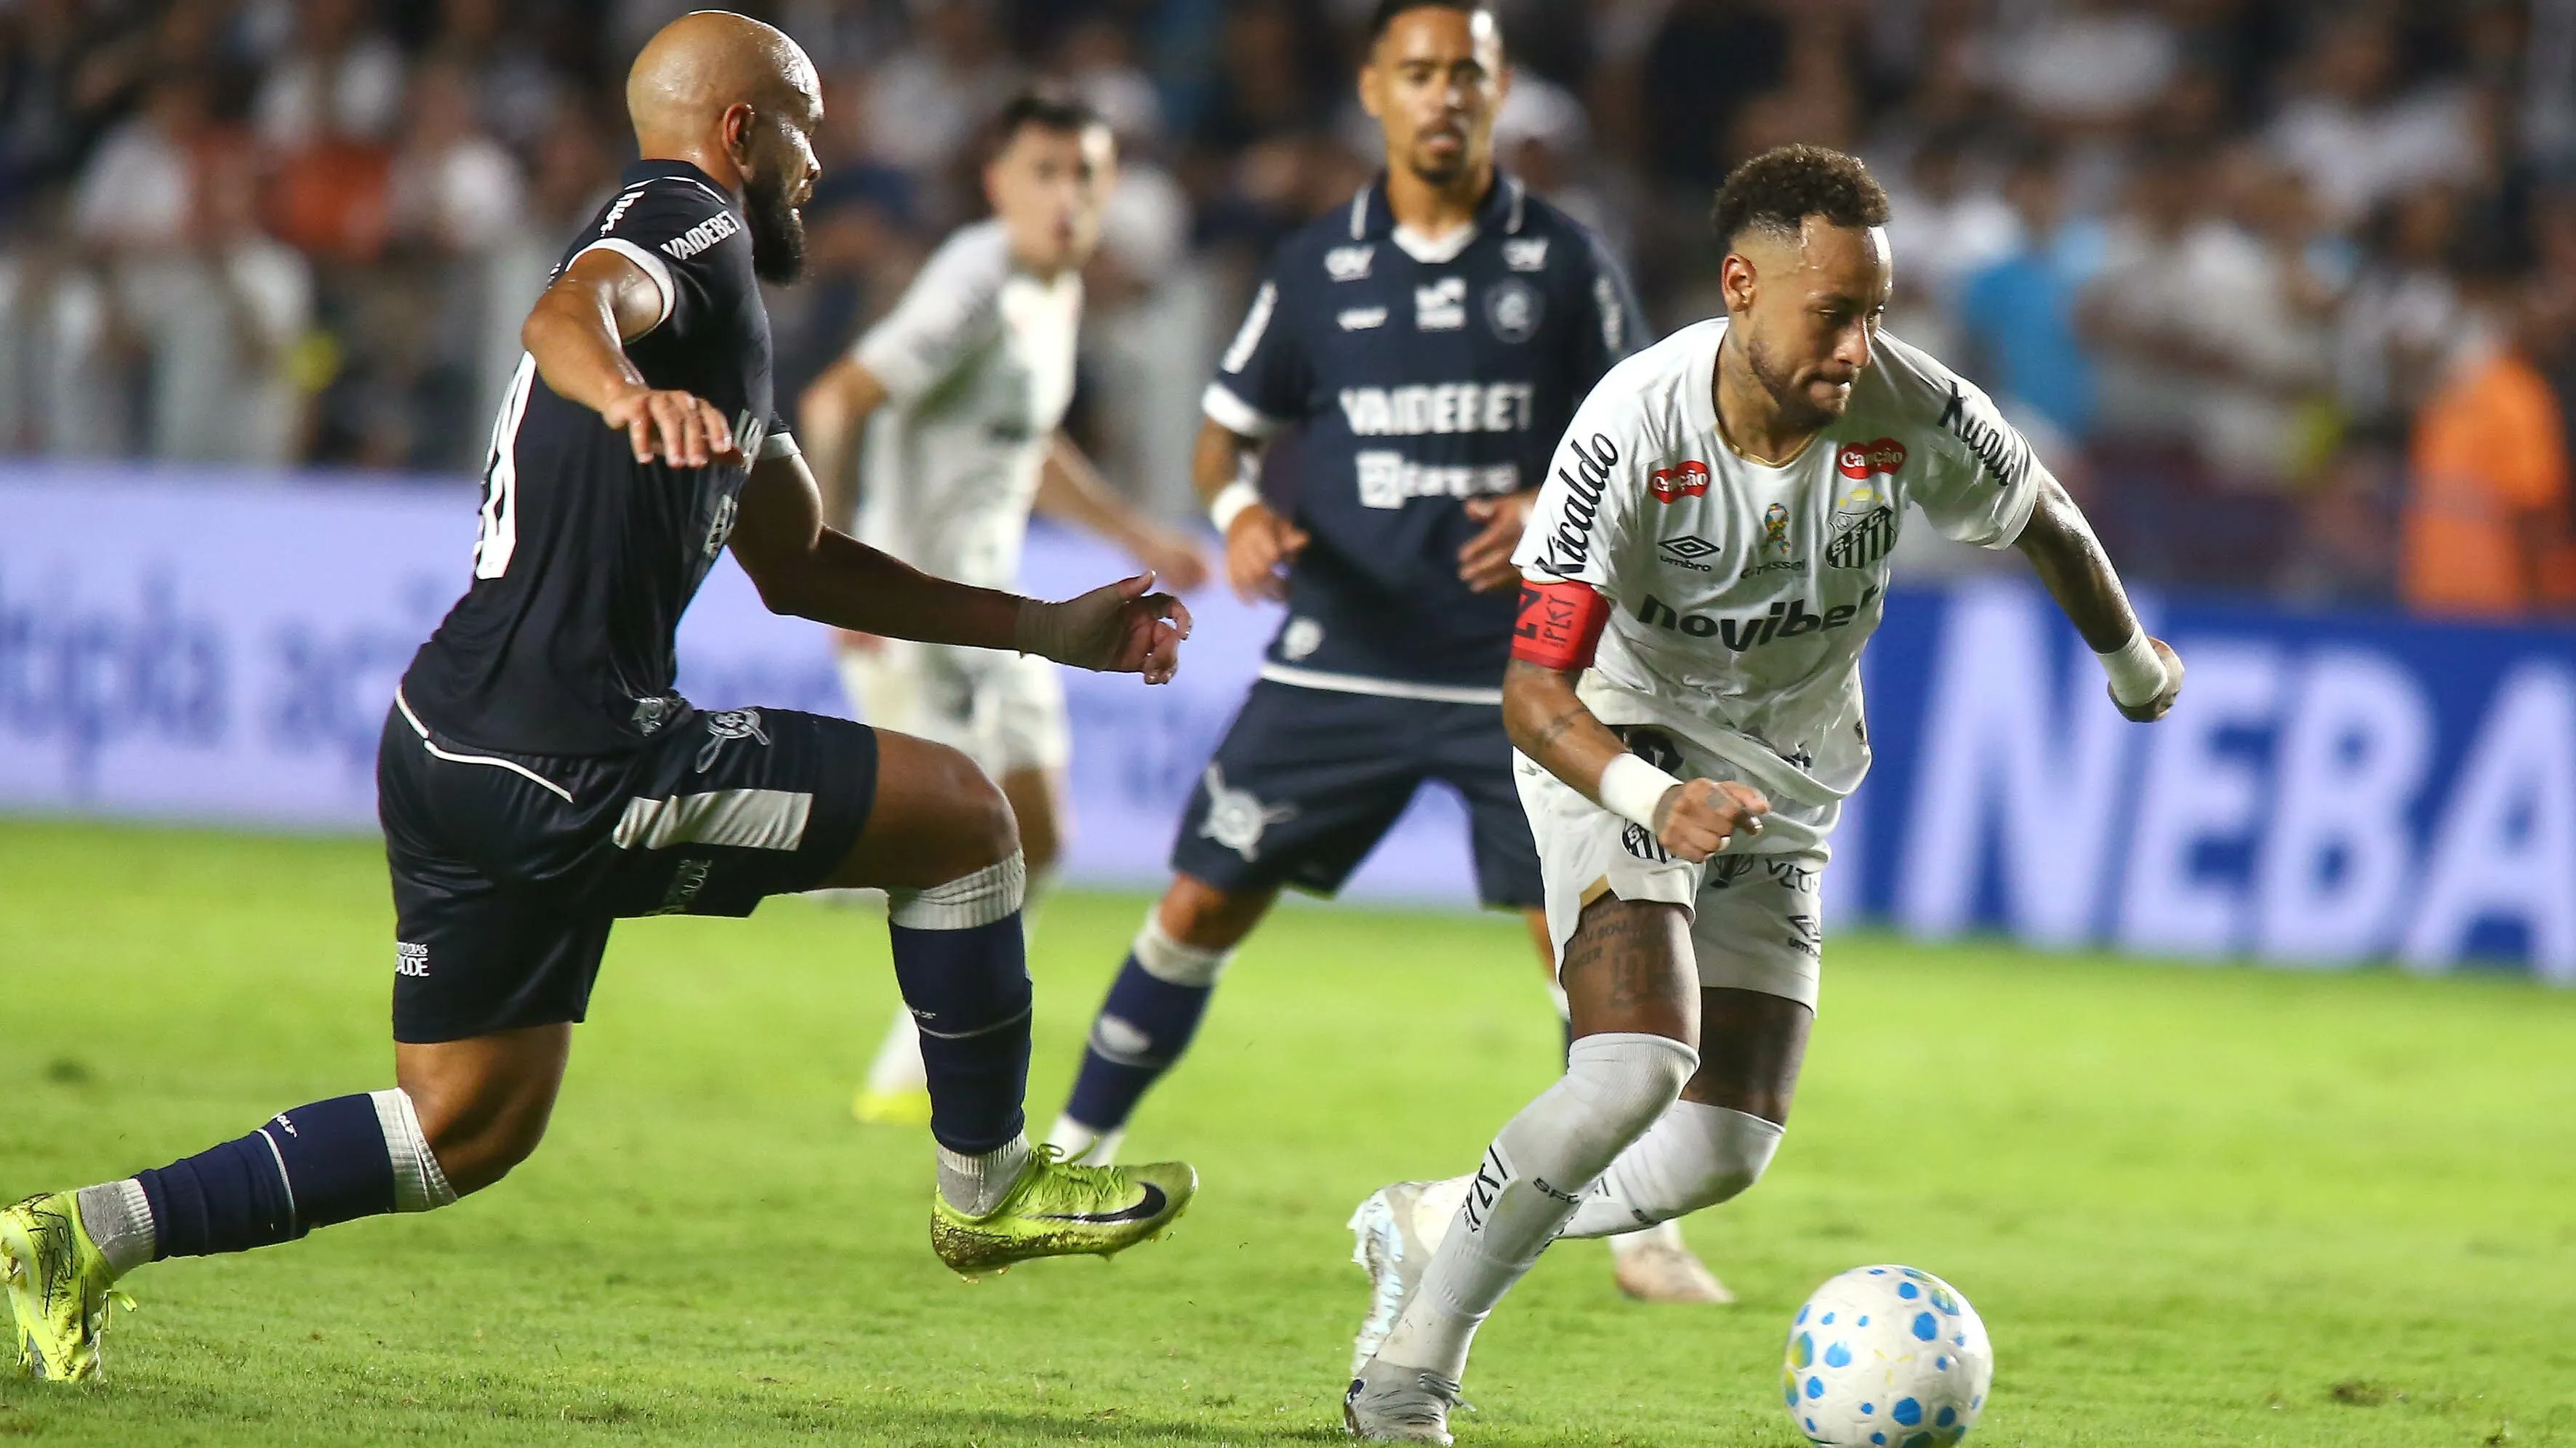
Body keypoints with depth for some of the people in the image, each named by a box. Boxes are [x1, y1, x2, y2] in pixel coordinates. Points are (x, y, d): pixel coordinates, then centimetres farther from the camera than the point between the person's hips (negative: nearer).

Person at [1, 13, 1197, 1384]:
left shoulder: (720, 327, 26)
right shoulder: (685, 220, -5)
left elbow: (800, 567, 33)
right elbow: (570, 309, -30)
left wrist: (1051, 630, 32)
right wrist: (623, 389, -54)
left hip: (455, 752, 10)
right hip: (567, 762, -10)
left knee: (467, 1127, 15)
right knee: (962, 817, -1)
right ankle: (987, 1189, 12)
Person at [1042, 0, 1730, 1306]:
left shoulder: (1564, 265, 1)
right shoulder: (1317, 269, 4)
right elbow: (1228, 427, 12)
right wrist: (1239, 511, -10)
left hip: (1518, 671, -1)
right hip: (1339, 661, 1)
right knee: (1200, 907, 0)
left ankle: (1642, 1232, 4)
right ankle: (1074, 1160, 15)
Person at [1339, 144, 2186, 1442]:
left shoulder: (1914, 414, -17)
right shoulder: (1634, 431, -26)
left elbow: (2046, 522, 6)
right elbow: (1534, 691, -28)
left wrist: (2135, 667, 23)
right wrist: (1651, 798, -46)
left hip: (1782, 792, 5)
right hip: (1626, 750, -5)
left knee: (1722, 1156, 0)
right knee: (1635, 1070, -27)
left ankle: (1429, 1235, 23)